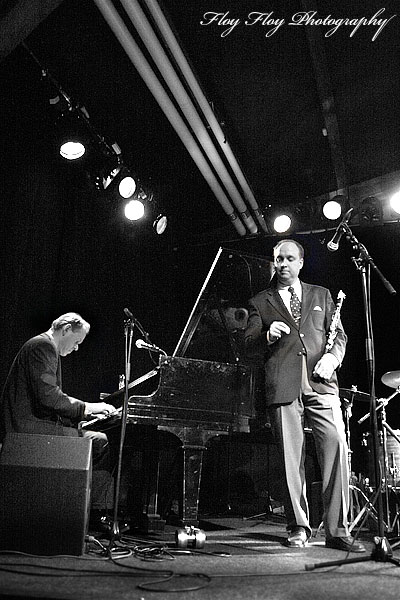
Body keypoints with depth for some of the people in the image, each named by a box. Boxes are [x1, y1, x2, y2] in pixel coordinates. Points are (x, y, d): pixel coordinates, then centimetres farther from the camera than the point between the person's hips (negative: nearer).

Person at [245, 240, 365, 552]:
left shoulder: (321, 295, 21)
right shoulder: (259, 302, 16)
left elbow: (339, 335, 16)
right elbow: (248, 345, 9)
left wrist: (332, 357, -4)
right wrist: (268, 335, -12)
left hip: (321, 384, 1)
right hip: (283, 388, -1)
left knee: (337, 449, -10)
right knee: (291, 459, 0)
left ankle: (338, 530, 0)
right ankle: (298, 527, 14)